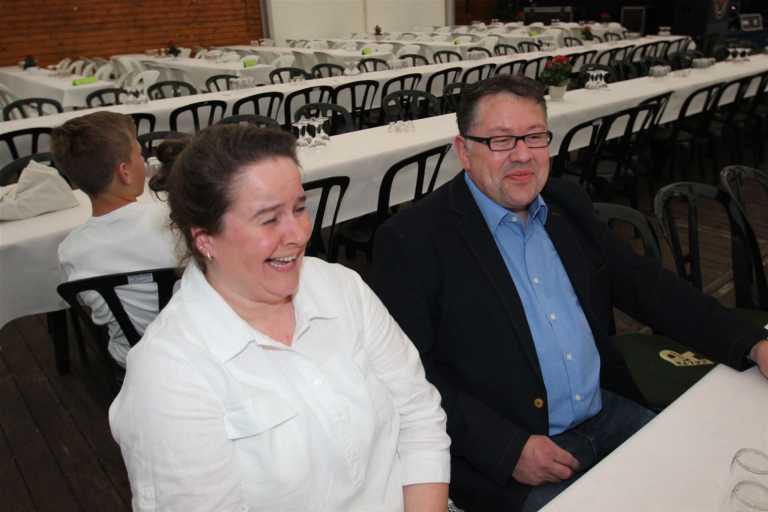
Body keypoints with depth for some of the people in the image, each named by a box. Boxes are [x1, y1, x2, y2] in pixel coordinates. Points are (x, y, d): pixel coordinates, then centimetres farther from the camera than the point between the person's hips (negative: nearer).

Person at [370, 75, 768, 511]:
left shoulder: (568, 205, 8)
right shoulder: (413, 238, -14)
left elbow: (643, 282, 11)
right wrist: (509, 449, -20)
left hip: (608, 413, 6)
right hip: (506, 457, -6)